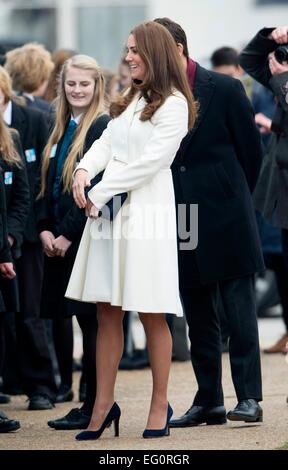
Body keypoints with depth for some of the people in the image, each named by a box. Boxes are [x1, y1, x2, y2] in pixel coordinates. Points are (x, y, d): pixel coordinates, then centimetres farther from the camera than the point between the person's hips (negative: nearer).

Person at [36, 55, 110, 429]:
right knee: (59, 313, 9)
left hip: (87, 239, -8)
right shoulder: (61, 129, 15)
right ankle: (65, 385, 18)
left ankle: (94, 406, 0)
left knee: (88, 318, -5)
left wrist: (68, 234, -15)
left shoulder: (103, 128, -10)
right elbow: (47, 184, 15)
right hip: (58, 241, 8)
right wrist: (45, 229, 1)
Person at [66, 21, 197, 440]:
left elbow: (149, 162, -11)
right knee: (107, 313, 4)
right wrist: (84, 171, -6)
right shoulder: (130, 99, 21)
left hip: (146, 213, -7)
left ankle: (160, 406, 5)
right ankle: (103, 407, 6)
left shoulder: (173, 104, -5)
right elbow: (106, 143, 15)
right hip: (108, 215, 7)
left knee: (151, 315, -3)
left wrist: (98, 194, -10)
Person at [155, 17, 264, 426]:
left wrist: (232, 198, 8)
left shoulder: (225, 89, -5)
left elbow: (251, 151, 2)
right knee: (198, 319, 8)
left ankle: (249, 397, -3)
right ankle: (209, 400, 14)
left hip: (227, 220, -4)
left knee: (239, 311, -4)